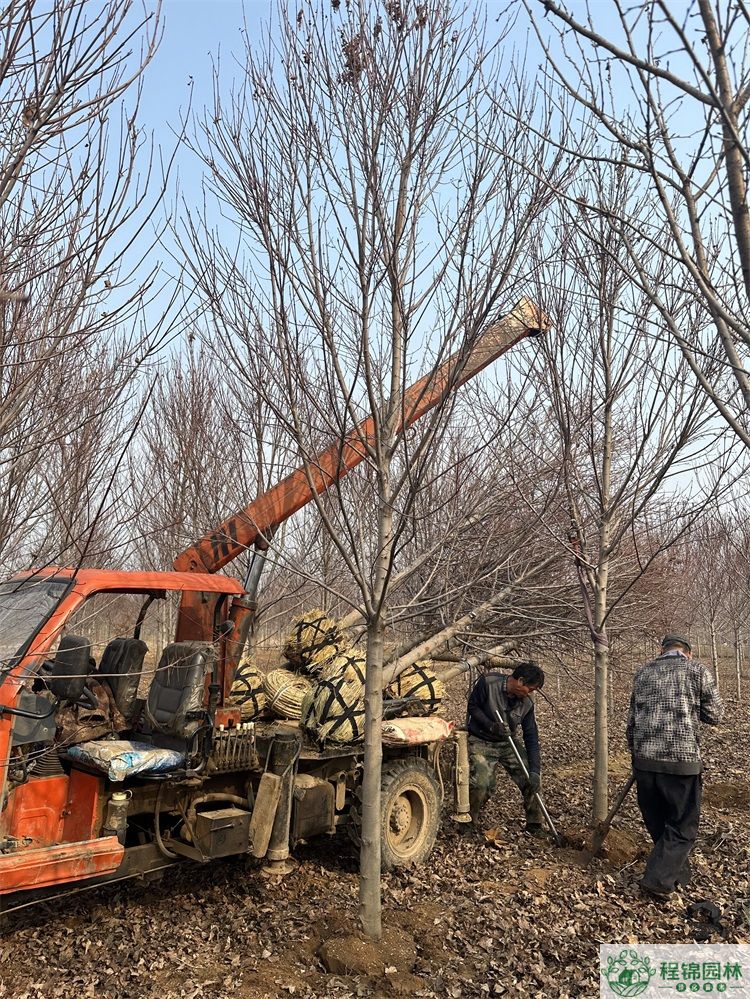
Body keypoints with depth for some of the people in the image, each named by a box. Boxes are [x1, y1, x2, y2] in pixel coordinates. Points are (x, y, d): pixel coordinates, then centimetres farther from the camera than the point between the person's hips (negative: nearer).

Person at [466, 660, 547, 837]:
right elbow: (472, 706, -11)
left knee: (532, 779, -5)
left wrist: (535, 771, -14)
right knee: (481, 783, -21)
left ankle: (534, 824, 16)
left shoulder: (527, 703, -9)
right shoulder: (488, 683, -22)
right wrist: (491, 726, -24)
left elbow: (531, 738, -8)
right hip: (481, 741, -4)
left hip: (508, 743, 4)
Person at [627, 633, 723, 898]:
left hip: (645, 760, 4)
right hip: (682, 760, -4)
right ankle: (658, 879, 1)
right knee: (682, 826, 9)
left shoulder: (642, 673, 10)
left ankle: (677, 872, 33)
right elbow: (715, 715, 4)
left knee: (657, 823, 20)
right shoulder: (697, 671, -2)